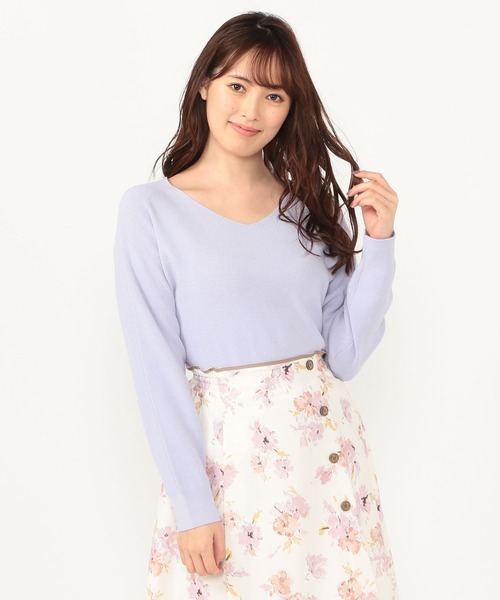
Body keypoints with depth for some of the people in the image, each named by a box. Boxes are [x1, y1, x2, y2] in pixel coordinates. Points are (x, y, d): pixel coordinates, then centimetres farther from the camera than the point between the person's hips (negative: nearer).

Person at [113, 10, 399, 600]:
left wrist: (379, 243, -7)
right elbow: (156, 369, -9)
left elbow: (344, 356, 1)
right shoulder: (149, 209, -6)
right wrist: (192, 505, -12)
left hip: (327, 447, 4)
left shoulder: (314, 204, 4)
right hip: (219, 452, -3)